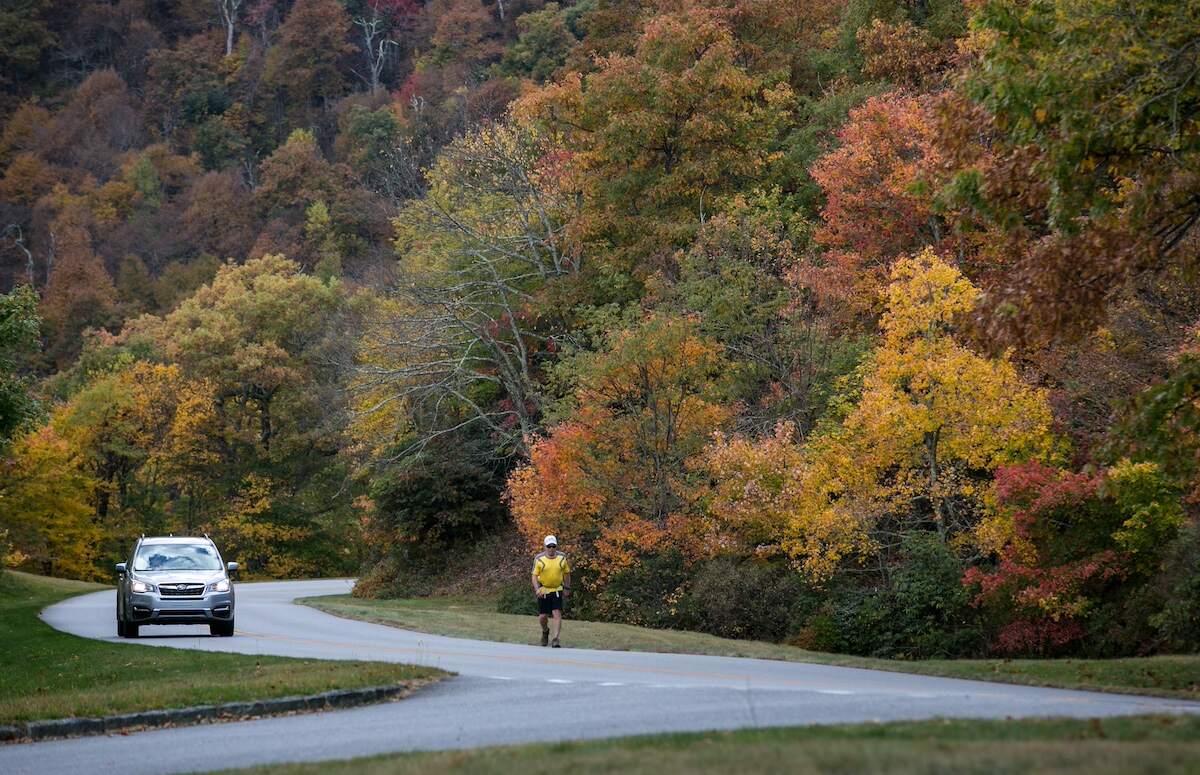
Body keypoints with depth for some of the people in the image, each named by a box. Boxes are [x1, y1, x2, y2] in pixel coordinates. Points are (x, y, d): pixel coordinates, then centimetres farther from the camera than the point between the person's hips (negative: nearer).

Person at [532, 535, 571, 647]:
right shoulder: (539, 559, -7)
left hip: (557, 590, 0)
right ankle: (545, 631, 36)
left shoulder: (562, 558, -2)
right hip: (543, 590, 0)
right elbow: (534, 576, -6)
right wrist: (537, 589, -21)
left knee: (557, 613, -14)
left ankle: (555, 639, -14)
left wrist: (567, 588, 12)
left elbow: (566, 573, 12)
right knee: (543, 616, 3)